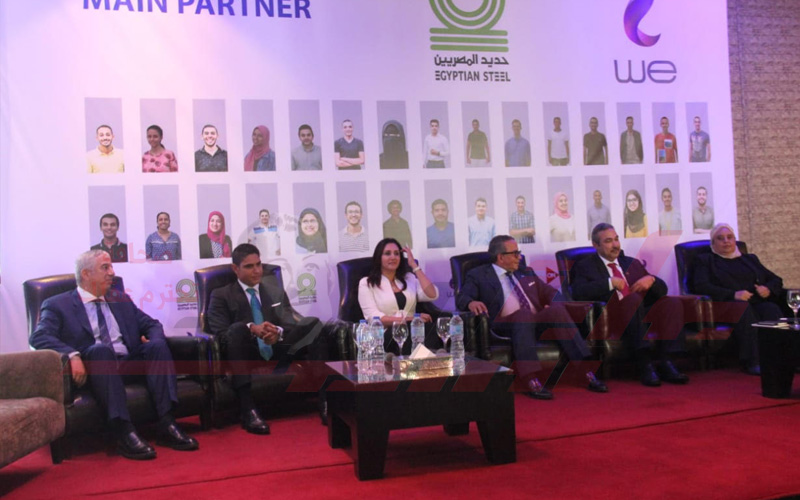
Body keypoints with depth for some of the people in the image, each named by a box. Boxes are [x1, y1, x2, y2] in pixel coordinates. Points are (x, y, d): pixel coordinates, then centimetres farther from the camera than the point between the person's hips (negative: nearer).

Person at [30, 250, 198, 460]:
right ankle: (124, 432, -44)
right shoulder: (58, 305, 9)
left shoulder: (121, 299, 24)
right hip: (94, 367, -4)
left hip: (131, 364, 4)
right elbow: (39, 337, -7)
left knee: (158, 345, -24)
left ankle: (166, 424, -31)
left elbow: (152, 325, 22)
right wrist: (72, 354, -26)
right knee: (101, 350, -35)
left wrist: (153, 341, -3)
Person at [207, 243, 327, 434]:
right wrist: (251, 328, -29)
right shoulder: (221, 296, 6)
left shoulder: (276, 292, 19)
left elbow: (291, 324, 5)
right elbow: (220, 335, -9)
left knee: (313, 326, -18)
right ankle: (247, 408, -42)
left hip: (278, 357, 3)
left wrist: (279, 332, -21)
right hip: (247, 360, -3)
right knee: (238, 329, -35)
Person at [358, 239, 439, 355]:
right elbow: (373, 317, -6)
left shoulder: (409, 278, 21)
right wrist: (408, 319, -18)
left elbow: (432, 295, 3)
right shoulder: (367, 283, 8)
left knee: (427, 327, -33)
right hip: (384, 335, -4)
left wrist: (414, 265, 6)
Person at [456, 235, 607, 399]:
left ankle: (587, 372, -31)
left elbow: (551, 292, 26)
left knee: (558, 310, -26)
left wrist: (555, 306, 2)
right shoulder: (479, 276, 12)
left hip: (536, 322, 4)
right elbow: (461, 297, -2)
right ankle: (531, 381, -47)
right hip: (505, 325, -4)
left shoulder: (526, 273, 28)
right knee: (524, 314, -37)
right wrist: (471, 302, -26)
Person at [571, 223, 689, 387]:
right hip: (613, 318, -5)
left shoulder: (632, 263, 28)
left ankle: (666, 363, -32)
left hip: (641, 315, 5)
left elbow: (662, 290, 24)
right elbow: (578, 293, -7)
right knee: (634, 299, -35)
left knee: (673, 302, -22)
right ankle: (645, 365, -42)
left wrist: (651, 280, 2)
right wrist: (610, 282, -12)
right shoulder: (585, 266, 13)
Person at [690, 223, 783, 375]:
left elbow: (776, 280, 28)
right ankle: (753, 361, -47)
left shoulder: (750, 259, 32)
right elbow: (700, 287, 0)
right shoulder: (705, 260, 18)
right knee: (742, 306, -38)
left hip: (757, 303, 4)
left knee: (772, 309, -32)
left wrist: (768, 289, 2)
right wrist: (733, 294, -13)